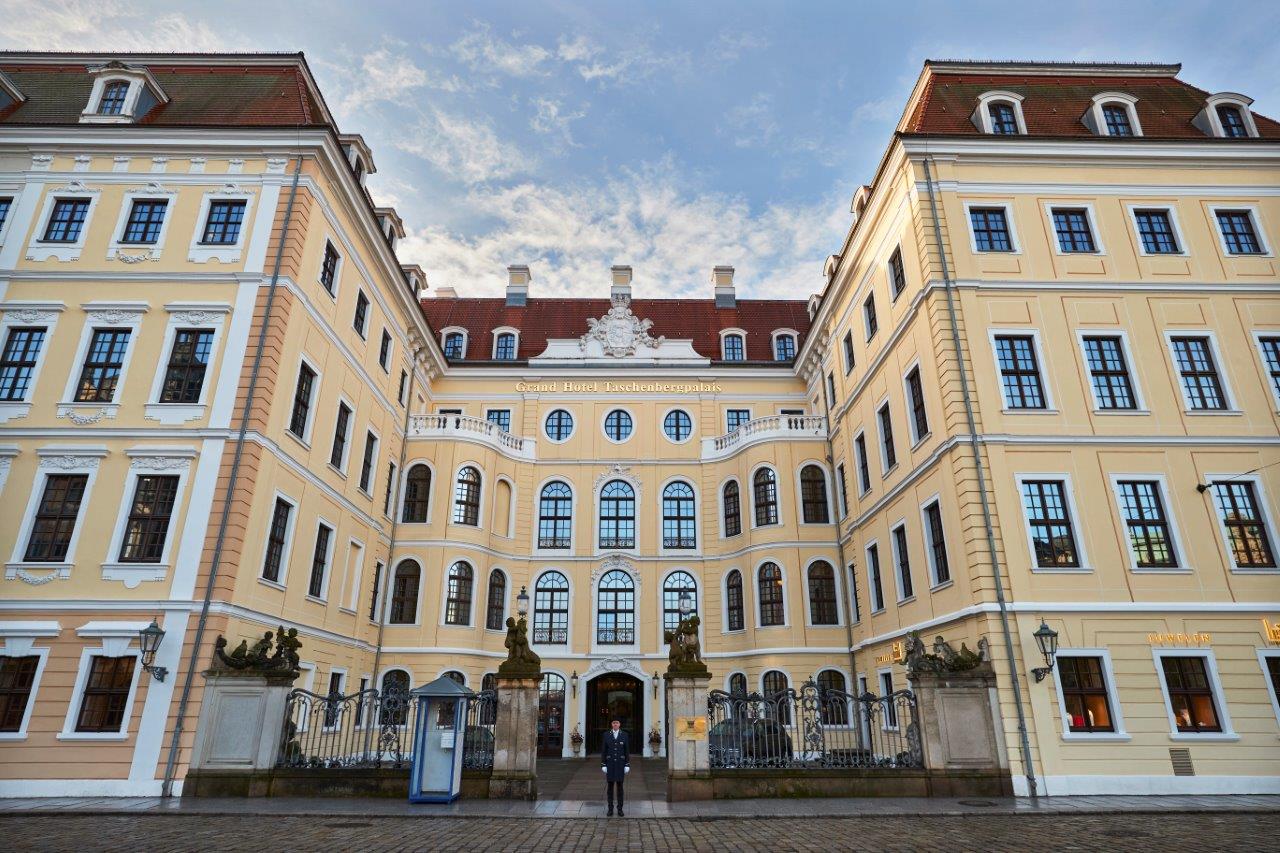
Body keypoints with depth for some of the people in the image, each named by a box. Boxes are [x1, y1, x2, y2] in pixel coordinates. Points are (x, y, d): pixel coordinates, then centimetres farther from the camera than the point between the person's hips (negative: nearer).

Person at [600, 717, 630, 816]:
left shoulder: (624, 735, -1)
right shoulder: (606, 735, -2)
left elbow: (627, 751, 1)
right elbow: (603, 751, 0)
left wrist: (627, 765, -4)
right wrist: (603, 765, -5)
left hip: (620, 763, 0)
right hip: (610, 763, 0)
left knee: (620, 786, 4)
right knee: (610, 786, 4)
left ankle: (620, 809, 14)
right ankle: (610, 809, 14)